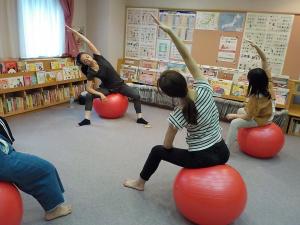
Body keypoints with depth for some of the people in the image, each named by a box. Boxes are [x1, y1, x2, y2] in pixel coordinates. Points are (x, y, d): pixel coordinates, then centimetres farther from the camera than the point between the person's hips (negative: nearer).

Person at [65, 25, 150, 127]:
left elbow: (88, 42, -15)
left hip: (120, 85, 1)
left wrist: (75, 31, -21)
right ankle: (87, 119, -10)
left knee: (136, 95, -18)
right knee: (88, 96, -20)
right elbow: (88, 88, -13)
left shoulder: (98, 58, -11)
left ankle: (140, 118, -3)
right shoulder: (90, 72, -13)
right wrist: (100, 94, -28)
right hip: (107, 88, 0)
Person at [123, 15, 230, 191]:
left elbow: (167, 145, -6)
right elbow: (187, 57, -11)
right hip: (222, 153, 5)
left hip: (202, 159, -4)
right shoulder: (204, 89, -13)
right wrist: (170, 31, -15)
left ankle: (140, 182, 37)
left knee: (157, 151, 17)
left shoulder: (178, 116, -20)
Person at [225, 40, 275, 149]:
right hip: (267, 113, 9)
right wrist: (256, 47, -24)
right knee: (241, 110, 23)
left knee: (234, 123, -21)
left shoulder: (256, 97, -35)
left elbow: (248, 117, -25)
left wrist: (233, 116, -13)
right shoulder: (268, 83, -18)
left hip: (261, 119, -9)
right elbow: (264, 60, -15)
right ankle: (238, 134, 33)